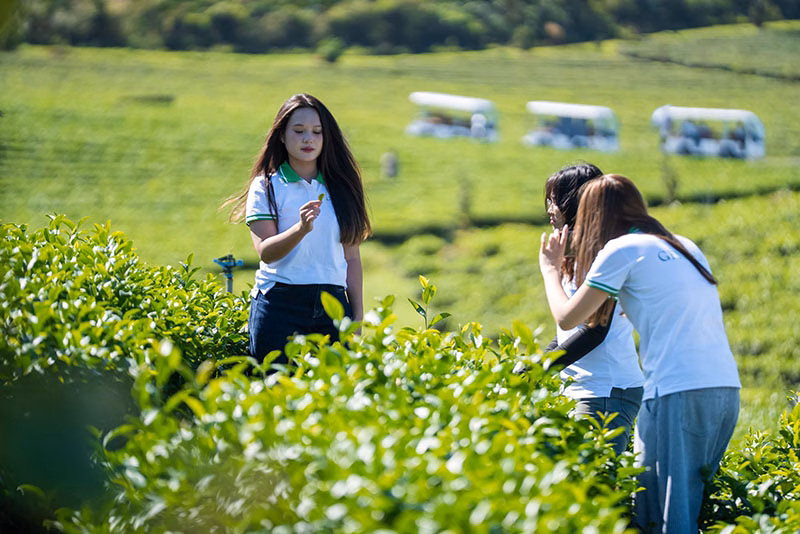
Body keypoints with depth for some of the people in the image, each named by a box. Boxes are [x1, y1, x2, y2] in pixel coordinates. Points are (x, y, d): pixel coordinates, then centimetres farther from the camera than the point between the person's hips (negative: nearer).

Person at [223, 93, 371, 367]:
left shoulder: (340, 187, 12)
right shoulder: (266, 186, 3)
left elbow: (351, 257, 14)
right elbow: (265, 251, -9)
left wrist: (358, 316, 9)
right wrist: (301, 229, -27)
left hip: (333, 305, 3)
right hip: (280, 303, -3)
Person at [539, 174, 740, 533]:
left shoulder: (621, 250, 1)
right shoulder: (685, 247, 21)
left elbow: (567, 318, 5)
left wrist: (550, 268, 23)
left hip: (680, 393, -7)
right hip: (727, 388, 7)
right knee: (692, 501, 12)